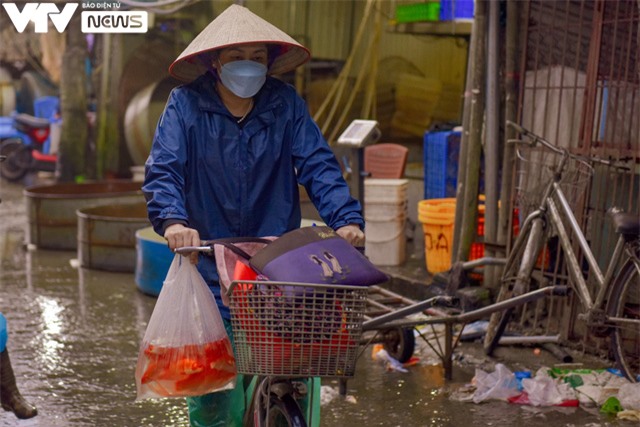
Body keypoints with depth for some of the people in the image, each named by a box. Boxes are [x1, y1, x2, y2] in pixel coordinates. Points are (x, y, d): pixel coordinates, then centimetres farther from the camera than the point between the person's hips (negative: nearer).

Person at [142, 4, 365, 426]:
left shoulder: (285, 103, 4)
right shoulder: (187, 103, -1)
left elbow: (318, 165, -3)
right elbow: (163, 169, -10)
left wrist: (346, 218, -20)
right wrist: (173, 221, -29)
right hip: (208, 264, -1)